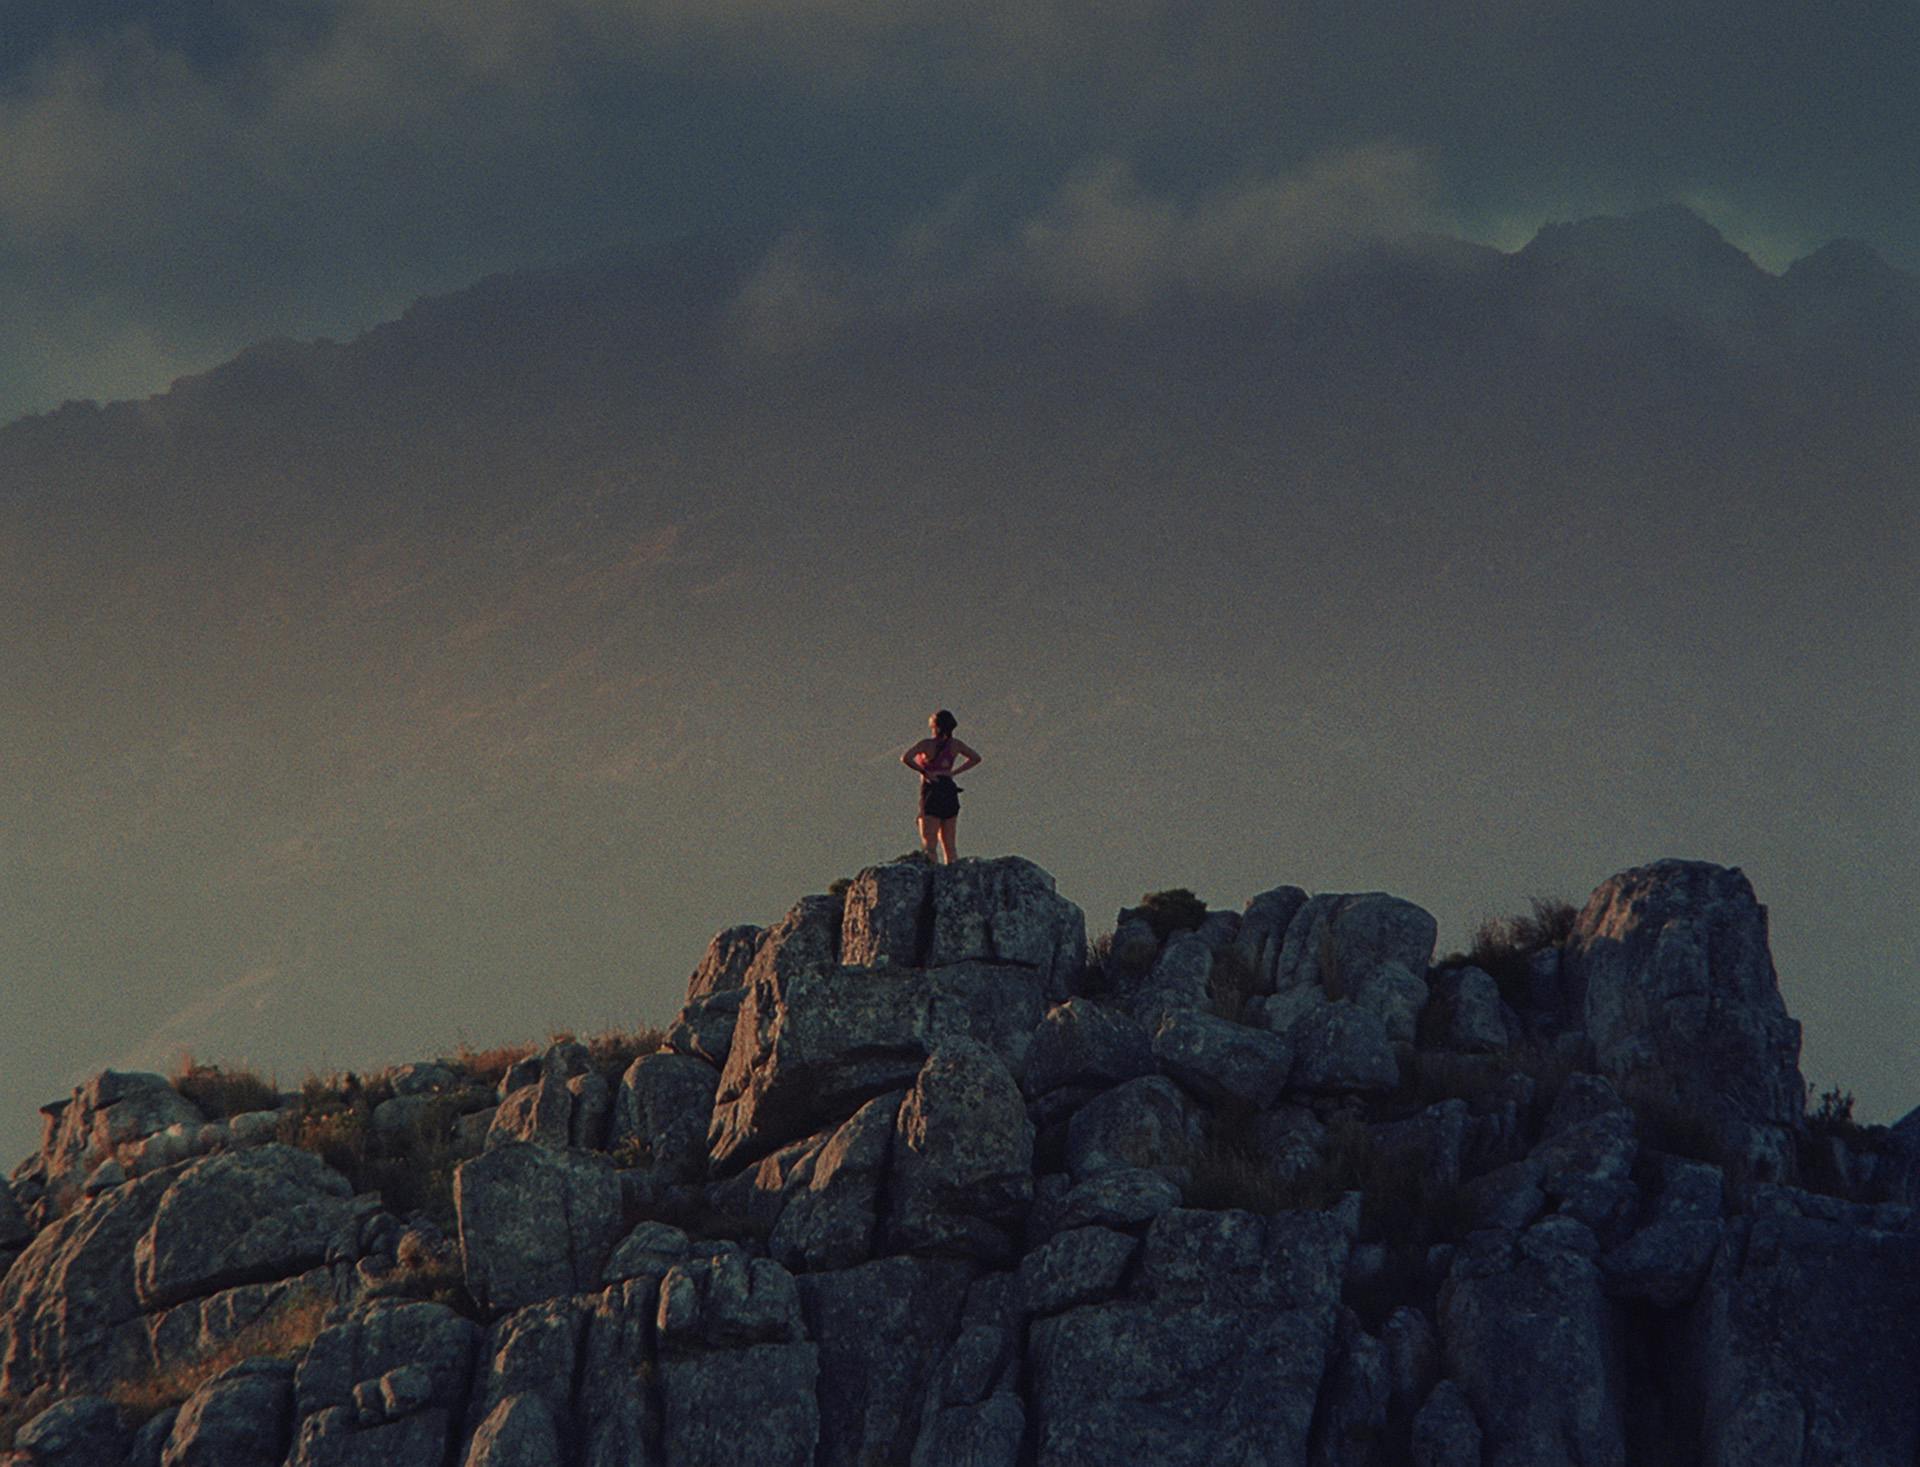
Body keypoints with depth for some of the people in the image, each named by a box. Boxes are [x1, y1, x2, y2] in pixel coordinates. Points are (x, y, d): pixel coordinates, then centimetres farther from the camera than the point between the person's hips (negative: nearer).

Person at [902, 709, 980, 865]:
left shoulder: (927, 744, -11)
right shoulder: (955, 745, 5)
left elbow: (905, 758, -24)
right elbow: (975, 758, 17)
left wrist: (924, 772, -13)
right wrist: (954, 772, 11)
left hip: (931, 793, -5)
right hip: (950, 793, 5)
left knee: (928, 844, -5)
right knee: (948, 844, 12)